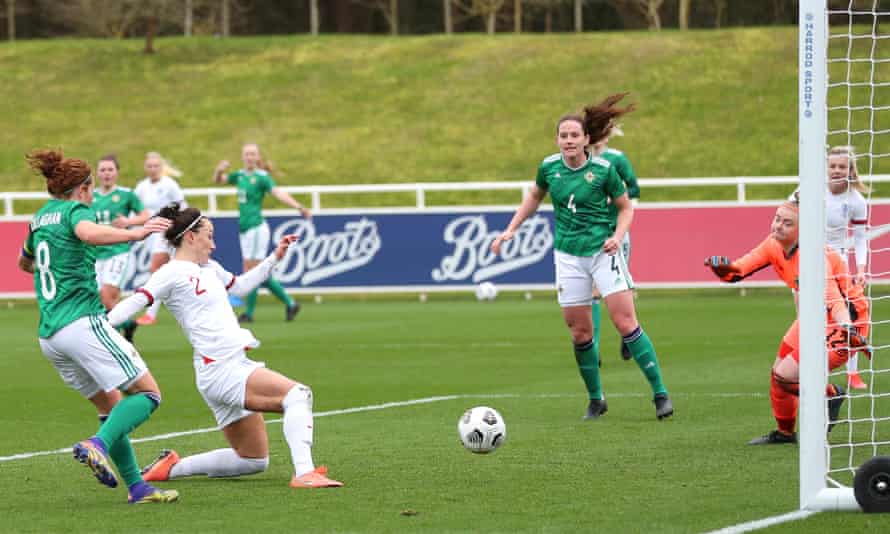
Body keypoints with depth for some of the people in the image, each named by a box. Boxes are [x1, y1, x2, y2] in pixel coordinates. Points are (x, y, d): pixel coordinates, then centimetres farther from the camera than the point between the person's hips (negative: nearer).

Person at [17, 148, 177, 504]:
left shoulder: (40, 218, 20)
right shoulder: (75, 211, -2)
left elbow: (25, 263, 39)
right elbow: (89, 233, -28)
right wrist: (134, 234, -37)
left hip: (49, 336, 8)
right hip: (83, 322, -8)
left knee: (112, 406, 14)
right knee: (148, 393, -8)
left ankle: (136, 486, 5)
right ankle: (98, 445, -29)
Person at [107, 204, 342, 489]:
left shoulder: (209, 268, 18)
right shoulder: (173, 273, -8)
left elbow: (240, 286, 34)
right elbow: (135, 302, -18)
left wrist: (274, 258, 29)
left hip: (237, 365, 10)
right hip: (220, 370, -10)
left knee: (253, 460, 14)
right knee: (297, 393, -24)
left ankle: (172, 467, 22)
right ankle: (304, 473, -33)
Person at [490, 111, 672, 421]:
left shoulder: (603, 169, -10)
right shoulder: (549, 167, 0)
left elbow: (625, 208, 3)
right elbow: (535, 197, 21)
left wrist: (617, 236, -14)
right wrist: (510, 230, 16)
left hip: (603, 251, -3)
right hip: (569, 256, 3)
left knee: (625, 323, -13)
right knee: (580, 333, 3)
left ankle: (660, 394, -7)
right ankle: (595, 400, 20)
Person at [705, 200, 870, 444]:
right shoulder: (774, 245, -5)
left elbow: (832, 298, -40)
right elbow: (738, 270, -1)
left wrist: (847, 330, -56)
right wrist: (724, 268, -25)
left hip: (845, 320, -9)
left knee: (785, 377, -14)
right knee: (778, 373, 12)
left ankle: (831, 395, 12)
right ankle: (784, 433, 35)